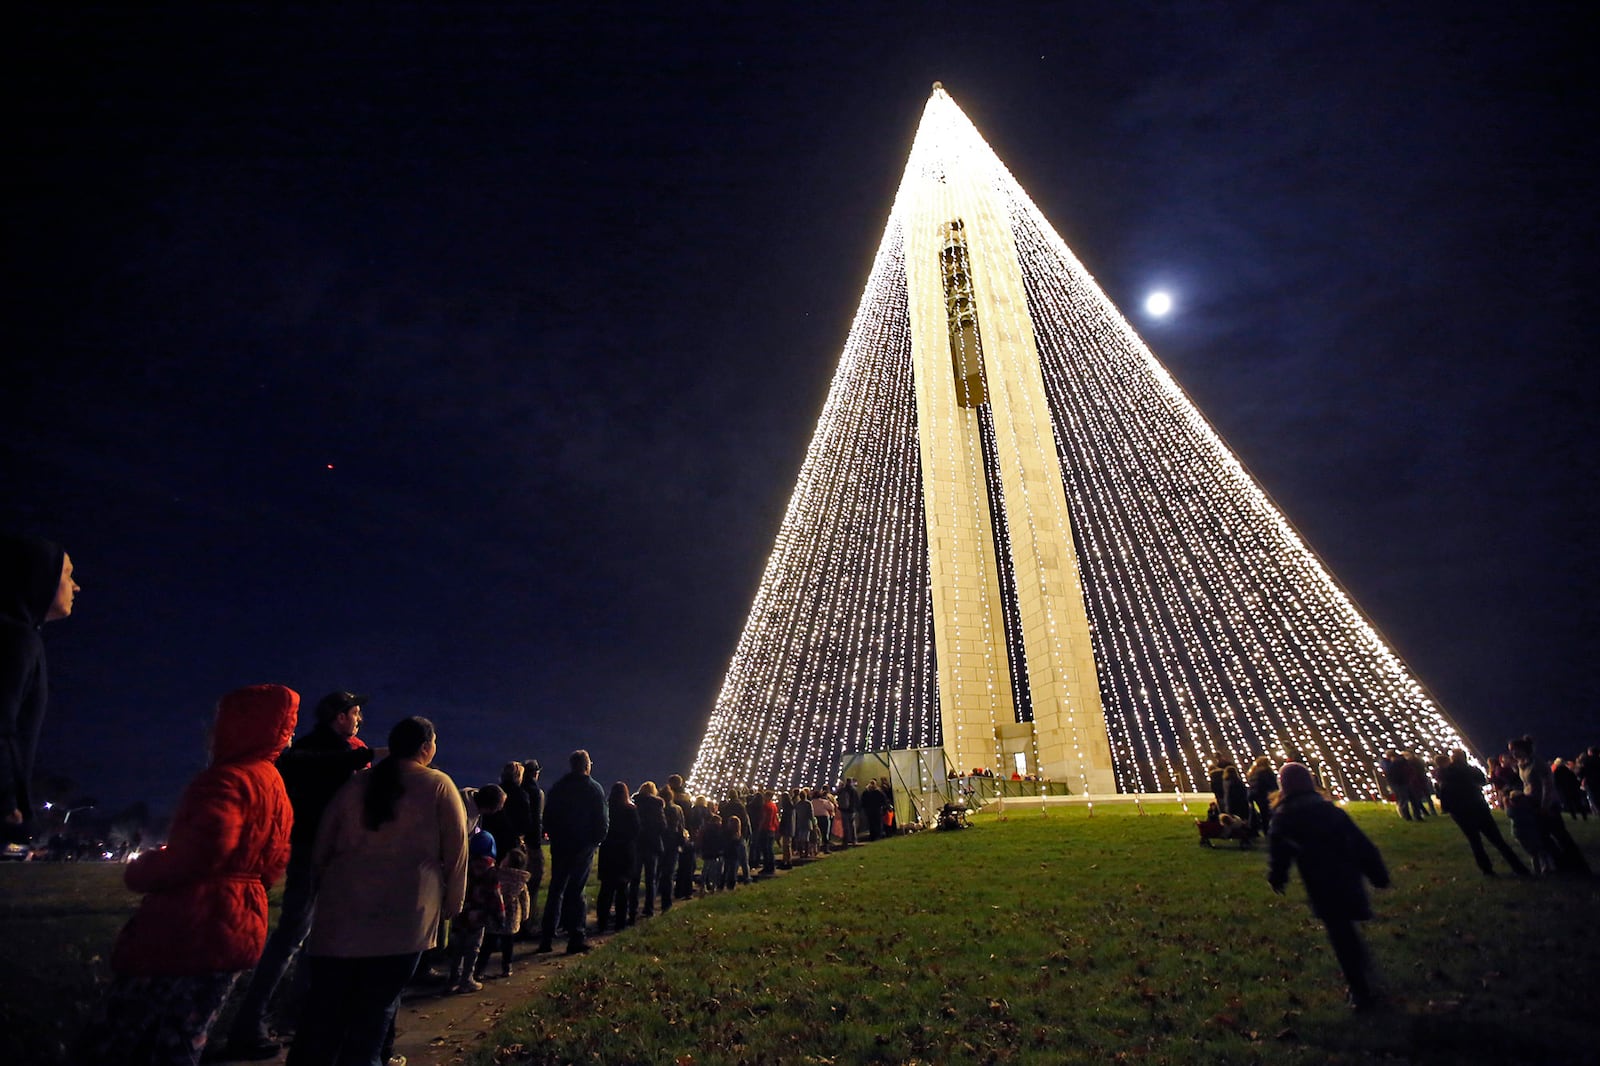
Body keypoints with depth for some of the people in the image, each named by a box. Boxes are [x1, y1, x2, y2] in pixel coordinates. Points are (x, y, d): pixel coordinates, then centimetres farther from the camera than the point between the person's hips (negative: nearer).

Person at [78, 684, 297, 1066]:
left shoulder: (228, 778, -14)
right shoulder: (276, 787, 15)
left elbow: (204, 849, -26)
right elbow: (274, 863, 17)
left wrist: (140, 871, -9)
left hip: (192, 933, -9)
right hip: (239, 933, 9)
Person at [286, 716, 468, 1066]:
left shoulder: (355, 784, 12)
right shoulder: (438, 784, -1)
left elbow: (321, 849, 16)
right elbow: (456, 850, -1)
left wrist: (328, 891, 28)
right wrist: (451, 903, 10)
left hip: (342, 910, 4)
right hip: (404, 915, -4)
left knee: (324, 1008, 12)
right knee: (375, 1011, 5)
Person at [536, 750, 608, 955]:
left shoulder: (558, 787, 3)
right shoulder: (594, 788, -7)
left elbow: (547, 817, 5)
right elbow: (602, 820, -9)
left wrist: (554, 836, 14)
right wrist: (597, 840, 4)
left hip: (560, 846, 3)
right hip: (584, 846, -3)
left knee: (555, 890, 12)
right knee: (576, 890, 2)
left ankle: (546, 938, 14)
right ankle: (576, 937, 2)